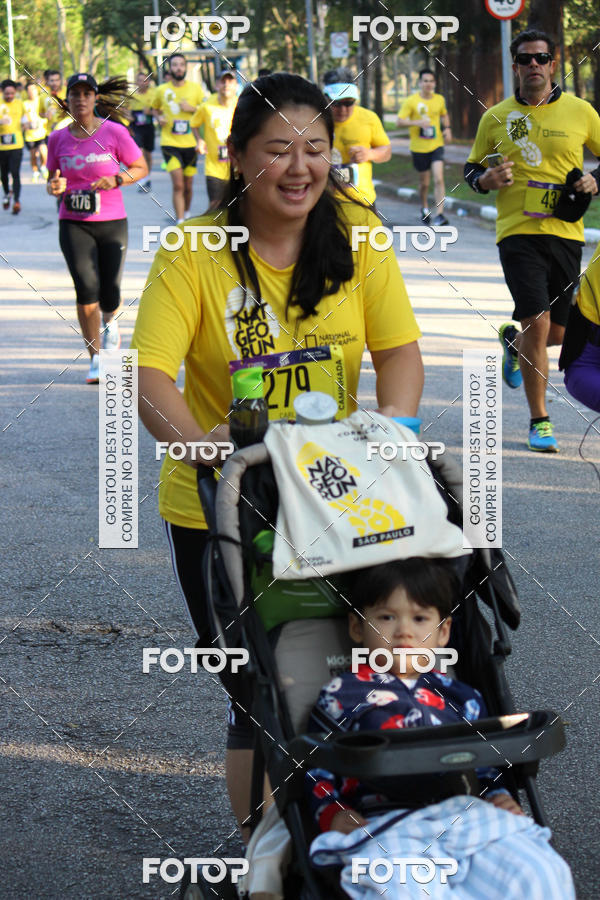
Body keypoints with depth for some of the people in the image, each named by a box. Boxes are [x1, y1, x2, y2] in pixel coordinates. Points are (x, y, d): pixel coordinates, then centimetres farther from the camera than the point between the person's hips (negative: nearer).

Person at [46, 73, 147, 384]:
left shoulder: (115, 133, -4)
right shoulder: (58, 139, 3)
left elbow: (141, 168, 3)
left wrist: (116, 180, -15)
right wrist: (54, 187, -9)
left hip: (112, 223, -1)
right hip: (73, 225, 1)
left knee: (109, 296, -1)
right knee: (86, 289, -13)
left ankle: (109, 321, 38)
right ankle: (95, 360, -1)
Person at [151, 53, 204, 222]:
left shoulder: (196, 89, 3)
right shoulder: (161, 90, 3)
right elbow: (155, 109, 20)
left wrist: (192, 108, -10)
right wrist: (159, 117, -2)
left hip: (190, 143, 2)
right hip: (170, 143, -2)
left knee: (188, 186, 11)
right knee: (178, 185, -14)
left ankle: (186, 214, 35)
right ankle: (180, 223, -15)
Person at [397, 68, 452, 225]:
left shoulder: (439, 99, 5)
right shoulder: (411, 101, -6)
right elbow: (400, 122, -9)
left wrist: (447, 128, 7)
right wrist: (418, 122, -23)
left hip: (436, 146, 1)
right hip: (419, 148, -1)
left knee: (438, 179, -15)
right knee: (424, 182, 10)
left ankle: (439, 214, -17)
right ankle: (424, 208, 37)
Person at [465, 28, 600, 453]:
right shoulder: (495, 118, 5)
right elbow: (472, 168, 15)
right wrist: (487, 179, -8)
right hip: (518, 231, -2)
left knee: (558, 333, 8)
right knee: (538, 323, -14)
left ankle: (513, 340, 44)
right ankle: (539, 421, -1)